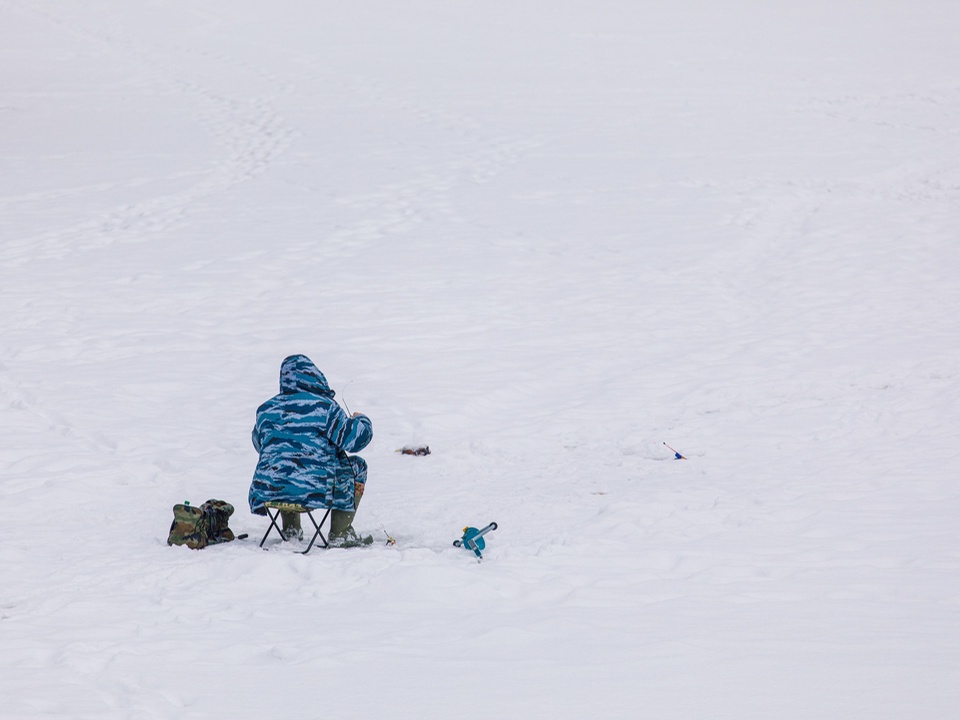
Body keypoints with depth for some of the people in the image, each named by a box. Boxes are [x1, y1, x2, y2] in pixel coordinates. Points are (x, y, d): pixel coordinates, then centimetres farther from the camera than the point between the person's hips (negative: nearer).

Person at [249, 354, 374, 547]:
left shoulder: (266, 409, 10)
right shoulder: (324, 406, -5)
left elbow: (259, 443, 27)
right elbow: (351, 438, -6)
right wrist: (361, 421, 17)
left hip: (269, 489, 5)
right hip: (313, 490, -5)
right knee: (357, 466, 19)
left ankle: (290, 530, 35)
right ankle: (341, 533, 14)